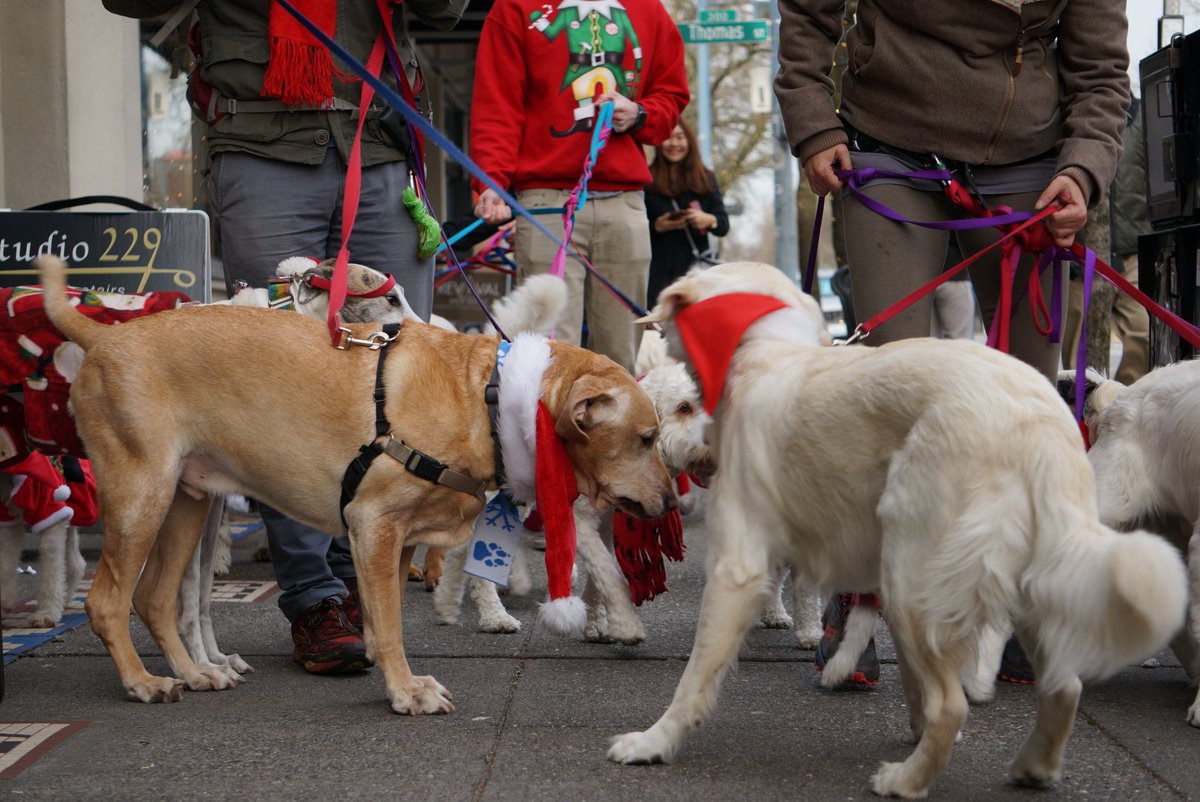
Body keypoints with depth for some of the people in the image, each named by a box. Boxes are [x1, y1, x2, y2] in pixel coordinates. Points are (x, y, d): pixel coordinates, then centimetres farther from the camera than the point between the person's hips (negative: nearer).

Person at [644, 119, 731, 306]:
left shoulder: (706, 179, 14)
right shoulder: (647, 180, 4)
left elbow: (724, 226, 9)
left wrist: (709, 220, -12)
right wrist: (656, 227, -16)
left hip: (696, 268, 2)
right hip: (660, 273, -2)